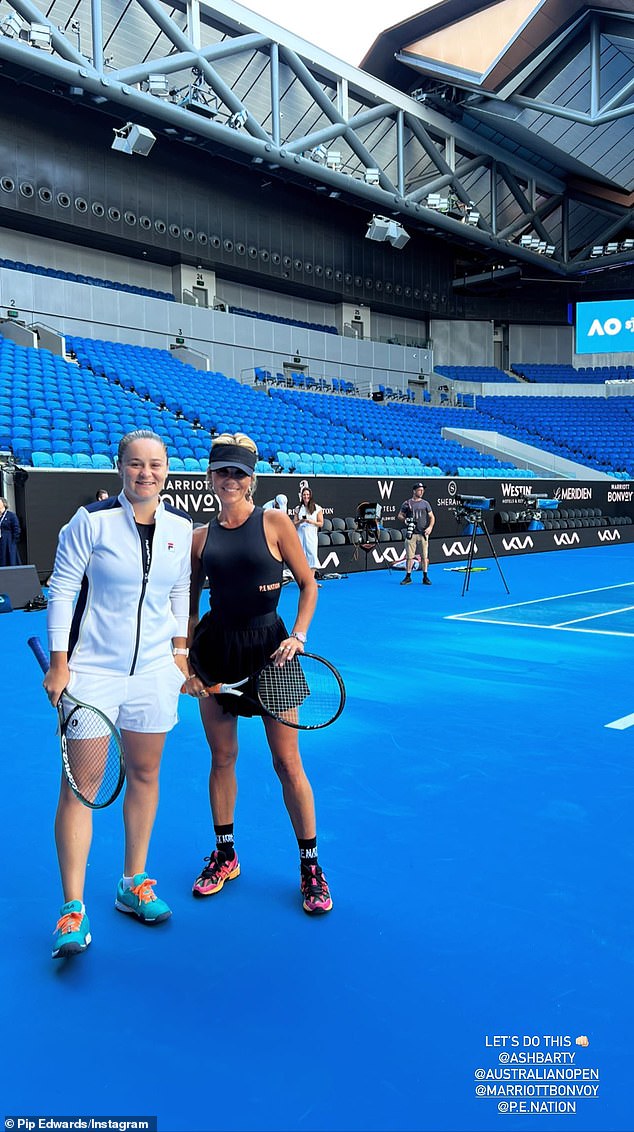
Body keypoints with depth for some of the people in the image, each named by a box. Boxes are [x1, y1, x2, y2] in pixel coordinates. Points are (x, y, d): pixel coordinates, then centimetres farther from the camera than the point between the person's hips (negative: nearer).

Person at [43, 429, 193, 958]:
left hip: (154, 671, 4)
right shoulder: (92, 519, -10)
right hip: (91, 670, -4)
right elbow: (61, 590, -7)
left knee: (144, 773, 12)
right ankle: (73, 908, 9)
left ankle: (134, 885, 29)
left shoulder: (181, 526, 2)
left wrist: (180, 648, 11)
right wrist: (59, 664, -9)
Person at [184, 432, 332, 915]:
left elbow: (308, 583, 1)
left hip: (268, 647, -3)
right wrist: (186, 663, 4)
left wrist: (299, 635, -13)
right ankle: (224, 854, 32)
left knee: (287, 761, 1)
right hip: (216, 648, 3)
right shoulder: (201, 537, 5)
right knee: (222, 757, 13)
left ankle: (310, 865, 17)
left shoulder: (275, 522, -4)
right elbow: (190, 606, 11)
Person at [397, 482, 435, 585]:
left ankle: (425, 577, 9)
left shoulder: (425, 503, 9)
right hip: (411, 533, -1)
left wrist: (430, 527, -7)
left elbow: (432, 517, 9)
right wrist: (405, 520, -9)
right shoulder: (407, 503, 6)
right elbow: (399, 515, 12)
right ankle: (408, 577, 8)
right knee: (409, 556, 0)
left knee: (424, 556, 1)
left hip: (423, 533, 1)